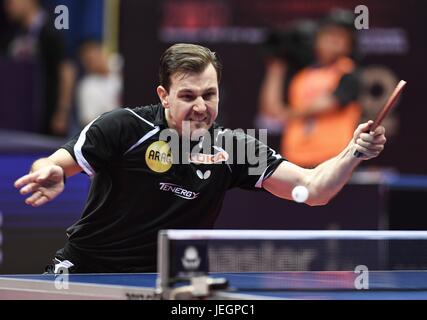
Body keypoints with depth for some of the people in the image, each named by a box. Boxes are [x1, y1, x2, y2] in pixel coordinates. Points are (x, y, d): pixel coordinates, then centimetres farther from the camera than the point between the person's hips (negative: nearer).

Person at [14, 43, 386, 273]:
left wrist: (353, 152, -26)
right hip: (83, 272, -2)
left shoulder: (231, 148, -6)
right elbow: (49, 167, -11)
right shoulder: (126, 128, -14)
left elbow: (313, 188, -8)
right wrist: (49, 176, -36)